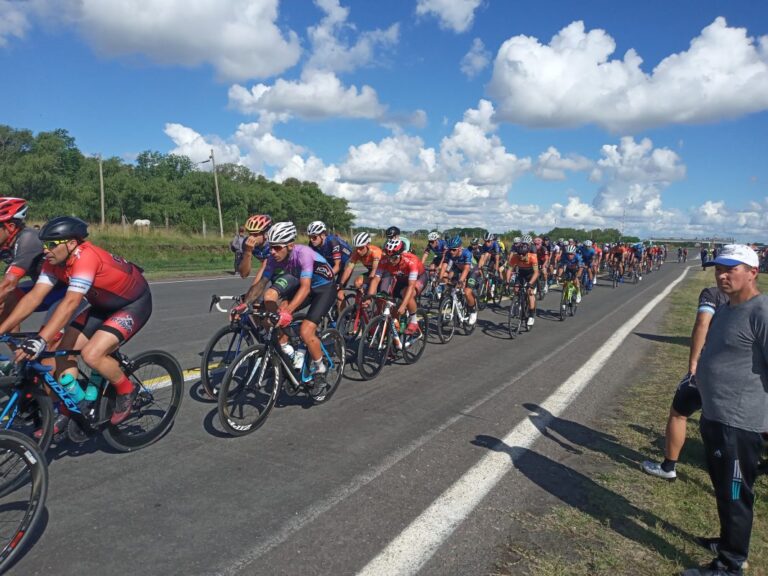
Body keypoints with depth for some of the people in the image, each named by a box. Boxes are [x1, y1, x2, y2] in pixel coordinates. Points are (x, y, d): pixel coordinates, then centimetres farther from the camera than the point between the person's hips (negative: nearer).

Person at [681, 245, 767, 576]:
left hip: (738, 423, -9)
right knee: (723, 489, 25)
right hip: (714, 417, 10)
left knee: (734, 495, 5)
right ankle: (728, 541, 44)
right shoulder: (726, 309, 11)